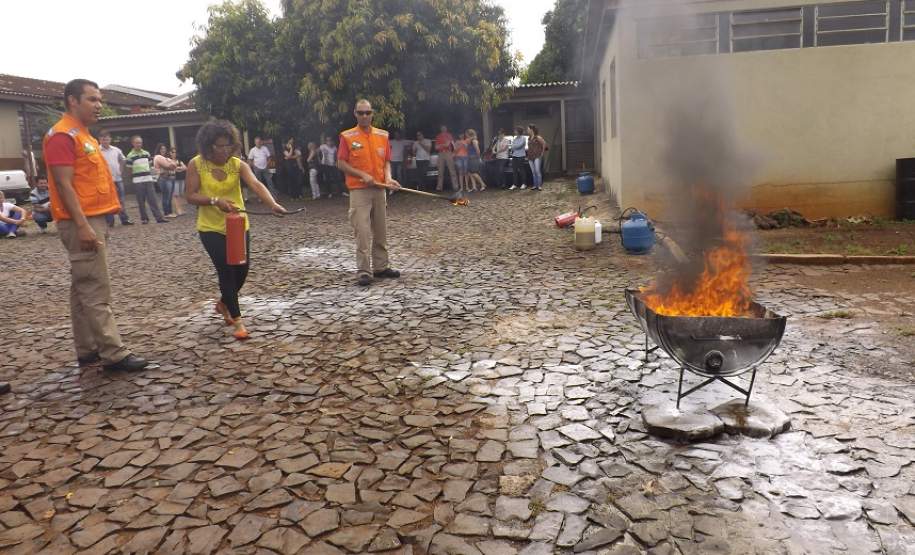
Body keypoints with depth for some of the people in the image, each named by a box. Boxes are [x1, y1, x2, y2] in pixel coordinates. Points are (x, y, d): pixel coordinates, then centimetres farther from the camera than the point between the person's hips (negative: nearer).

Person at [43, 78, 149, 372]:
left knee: (84, 289, 11)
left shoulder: (83, 135, 19)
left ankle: (87, 350, 18)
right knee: (96, 291, -9)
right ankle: (114, 354, -8)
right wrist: (82, 226, -24)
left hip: (93, 219, 10)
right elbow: (64, 185, -19)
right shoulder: (63, 135, -11)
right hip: (81, 223, -10)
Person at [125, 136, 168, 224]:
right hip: (138, 181, -3)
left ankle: (159, 217, -3)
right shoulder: (130, 156, -4)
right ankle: (144, 218, 12)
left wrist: (152, 176, 12)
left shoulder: (146, 153, 10)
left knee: (153, 200, 0)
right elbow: (129, 170, 0)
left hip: (149, 179, 3)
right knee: (141, 201, 3)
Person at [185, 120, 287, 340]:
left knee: (242, 270, 5)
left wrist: (273, 204, -41)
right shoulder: (196, 164, -8)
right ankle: (237, 320, 7)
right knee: (226, 271, -7)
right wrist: (215, 201, -26)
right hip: (211, 228, -3)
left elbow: (256, 185, -23)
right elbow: (190, 196, -9)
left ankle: (224, 303, 36)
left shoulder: (238, 165, -6)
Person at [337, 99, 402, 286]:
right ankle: (363, 271, -2)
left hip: (379, 189, 5)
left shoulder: (383, 135, 9)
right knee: (362, 232, -7)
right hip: (359, 190, -4)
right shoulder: (347, 136, -3)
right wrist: (362, 175, -13)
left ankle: (381, 267, 22)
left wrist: (388, 178, -6)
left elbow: (386, 161, 13)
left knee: (381, 231, 11)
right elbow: (341, 164, -3)